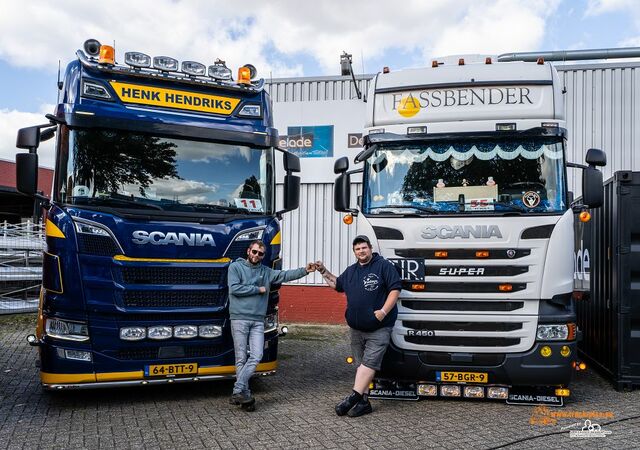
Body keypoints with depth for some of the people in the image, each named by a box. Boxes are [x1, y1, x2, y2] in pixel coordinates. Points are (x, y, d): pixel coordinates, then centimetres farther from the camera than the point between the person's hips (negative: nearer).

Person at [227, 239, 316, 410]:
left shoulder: (266, 272, 16)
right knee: (241, 358, 0)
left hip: (258, 321, 4)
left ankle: (237, 392, -4)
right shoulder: (235, 266, 3)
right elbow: (234, 289, -10)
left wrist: (304, 270, -10)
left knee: (256, 357, -6)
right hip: (239, 318, -4)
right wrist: (258, 289, -5)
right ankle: (244, 393, 5)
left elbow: (285, 275, 4)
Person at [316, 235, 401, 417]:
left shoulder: (384, 266, -5)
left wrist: (384, 311, -18)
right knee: (361, 365, 9)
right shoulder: (350, 271, 15)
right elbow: (337, 284, 31)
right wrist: (324, 272, 19)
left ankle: (354, 397, -11)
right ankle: (363, 402, 14)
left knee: (368, 363, -12)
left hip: (378, 329, -7)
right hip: (356, 329, 7)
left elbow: (395, 289, -10)